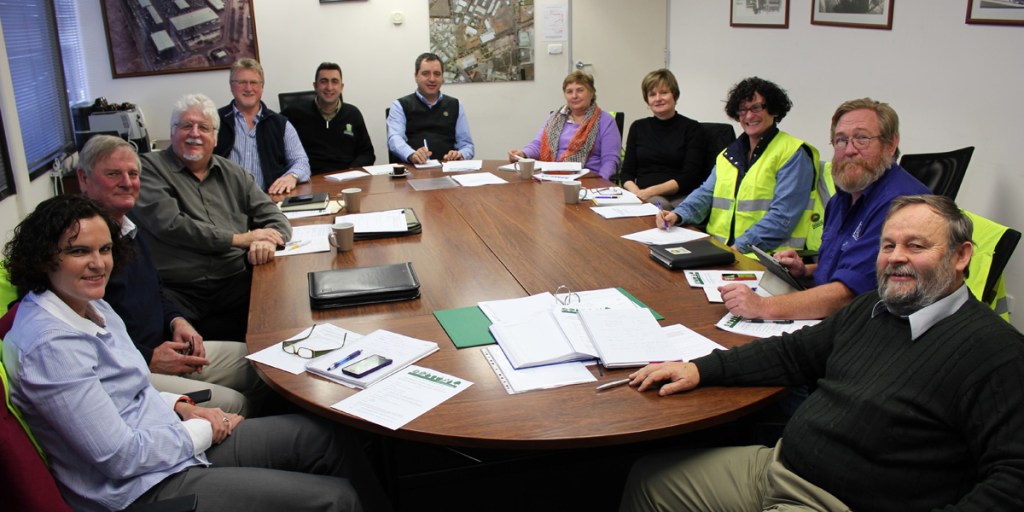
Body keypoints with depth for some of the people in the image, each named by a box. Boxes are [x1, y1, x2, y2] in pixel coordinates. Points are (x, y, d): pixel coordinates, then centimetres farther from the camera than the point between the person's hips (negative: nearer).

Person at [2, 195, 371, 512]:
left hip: (177, 443, 10)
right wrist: (203, 430, -10)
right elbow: (121, 458, -24)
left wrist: (181, 407, 2)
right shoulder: (51, 345, -24)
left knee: (328, 440, 8)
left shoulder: (90, 306, 5)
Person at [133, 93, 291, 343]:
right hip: (176, 291, -4)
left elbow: (273, 217, 17)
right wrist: (240, 238, -7)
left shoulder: (233, 174, 20)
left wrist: (267, 241, -8)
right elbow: (169, 224, -9)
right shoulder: (150, 168, 6)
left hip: (234, 283, 5)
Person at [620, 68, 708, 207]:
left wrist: (651, 191, -16)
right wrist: (636, 192, -10)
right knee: (659, 204, -34)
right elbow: (627, 173, 13)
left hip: (680, 198, -1)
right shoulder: (638, 127, 17)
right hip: (643, 197, 1)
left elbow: (689, 177, -4)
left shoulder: (692, 129, 6)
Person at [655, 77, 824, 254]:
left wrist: (741, 246, -20)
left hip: (766, 257, -7)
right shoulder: (730, 153, 21)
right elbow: (706, 194, 15)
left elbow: (782, 216, -12)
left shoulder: (793, 154, -2)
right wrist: (677, 214, -5)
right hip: (720, 250, 7)